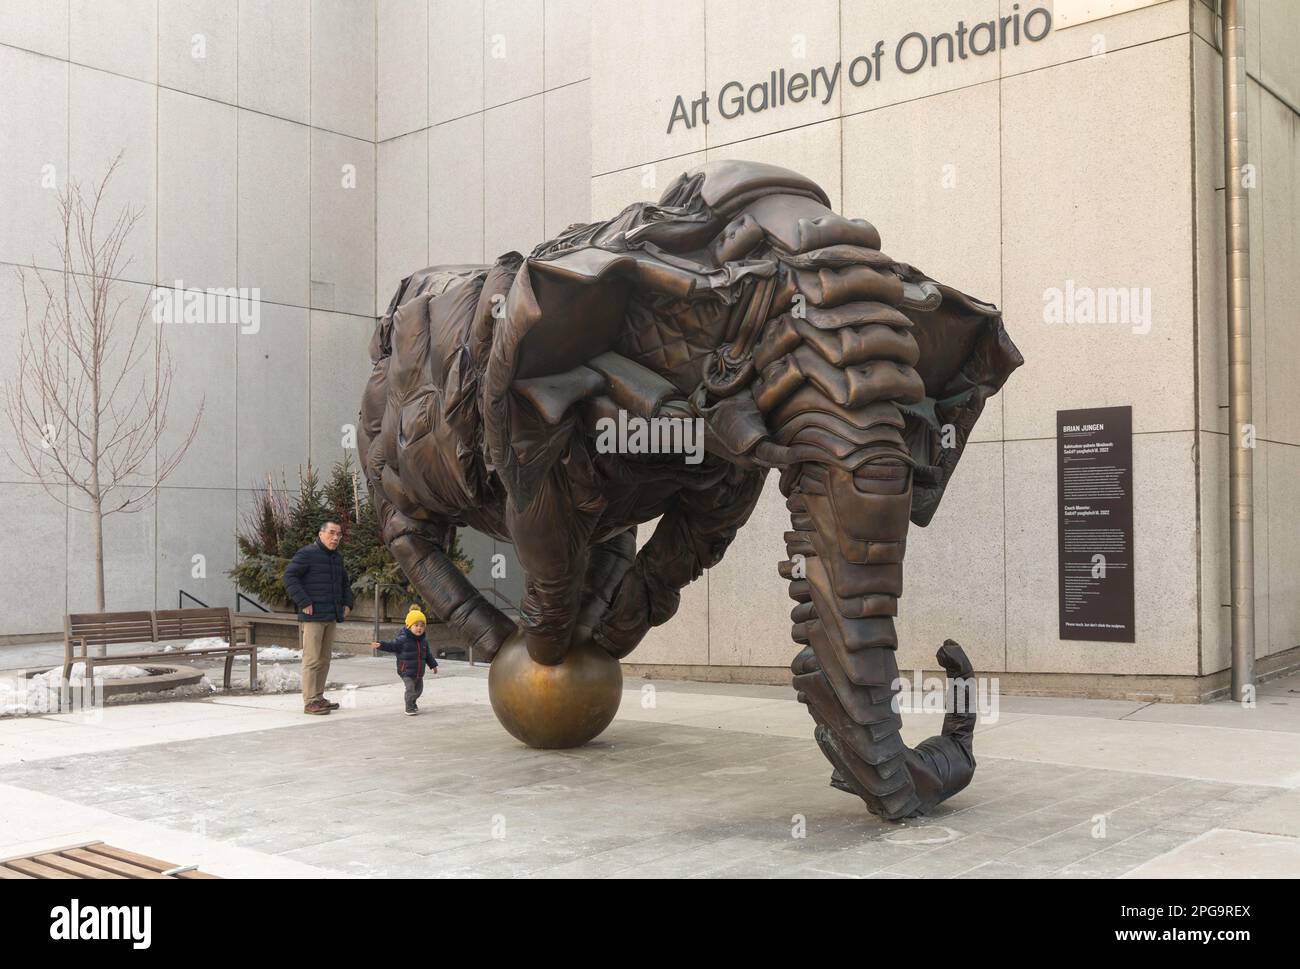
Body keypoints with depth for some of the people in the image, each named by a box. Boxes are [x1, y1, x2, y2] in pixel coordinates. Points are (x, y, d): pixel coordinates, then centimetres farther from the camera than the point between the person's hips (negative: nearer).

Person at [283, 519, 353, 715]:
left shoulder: (337, 557, 17)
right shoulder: (307, 553, -8)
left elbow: (345, 582, 32)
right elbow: (289, 576, -16)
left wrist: (347, 603, 18)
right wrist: (304, 602, -19)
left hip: (331, 617, 8)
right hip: (312, 616, -8)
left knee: (324, 659, 12)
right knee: (312, 659, -9)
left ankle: (319, 697, 20)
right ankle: (310, 701, -6)